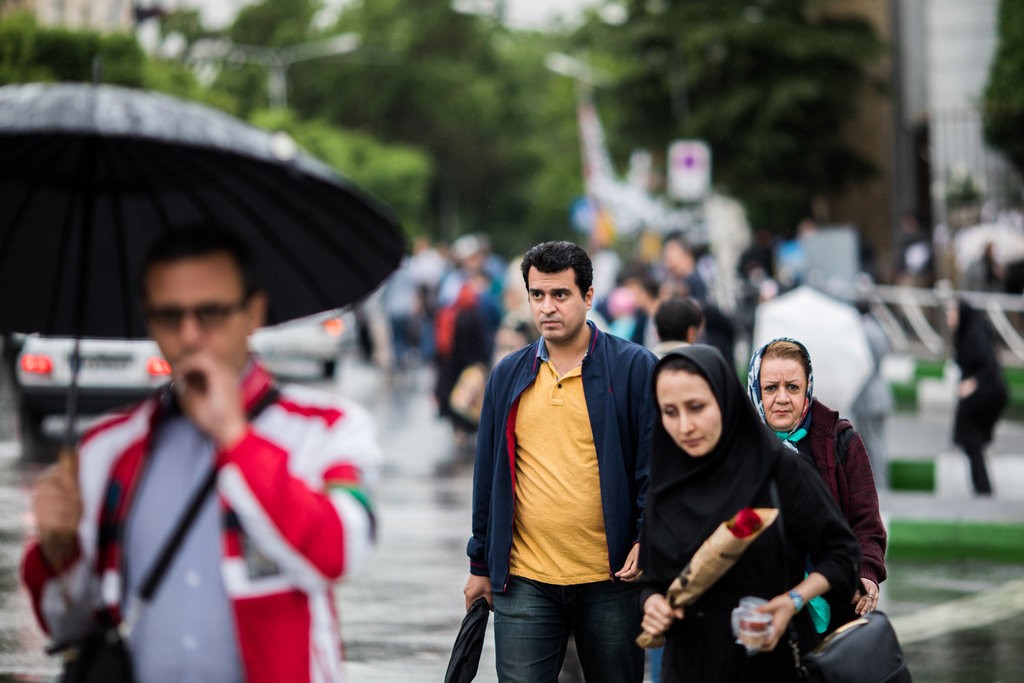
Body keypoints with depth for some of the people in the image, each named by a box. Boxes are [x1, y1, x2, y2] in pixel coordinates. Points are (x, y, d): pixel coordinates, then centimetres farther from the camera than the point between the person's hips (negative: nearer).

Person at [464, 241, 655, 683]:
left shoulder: (634, 367, -1)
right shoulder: (508, 375, 10)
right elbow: (488, 475, 14)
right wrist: (481, 565, 15)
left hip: (609, 580, -2)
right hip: (524, 581, 2)